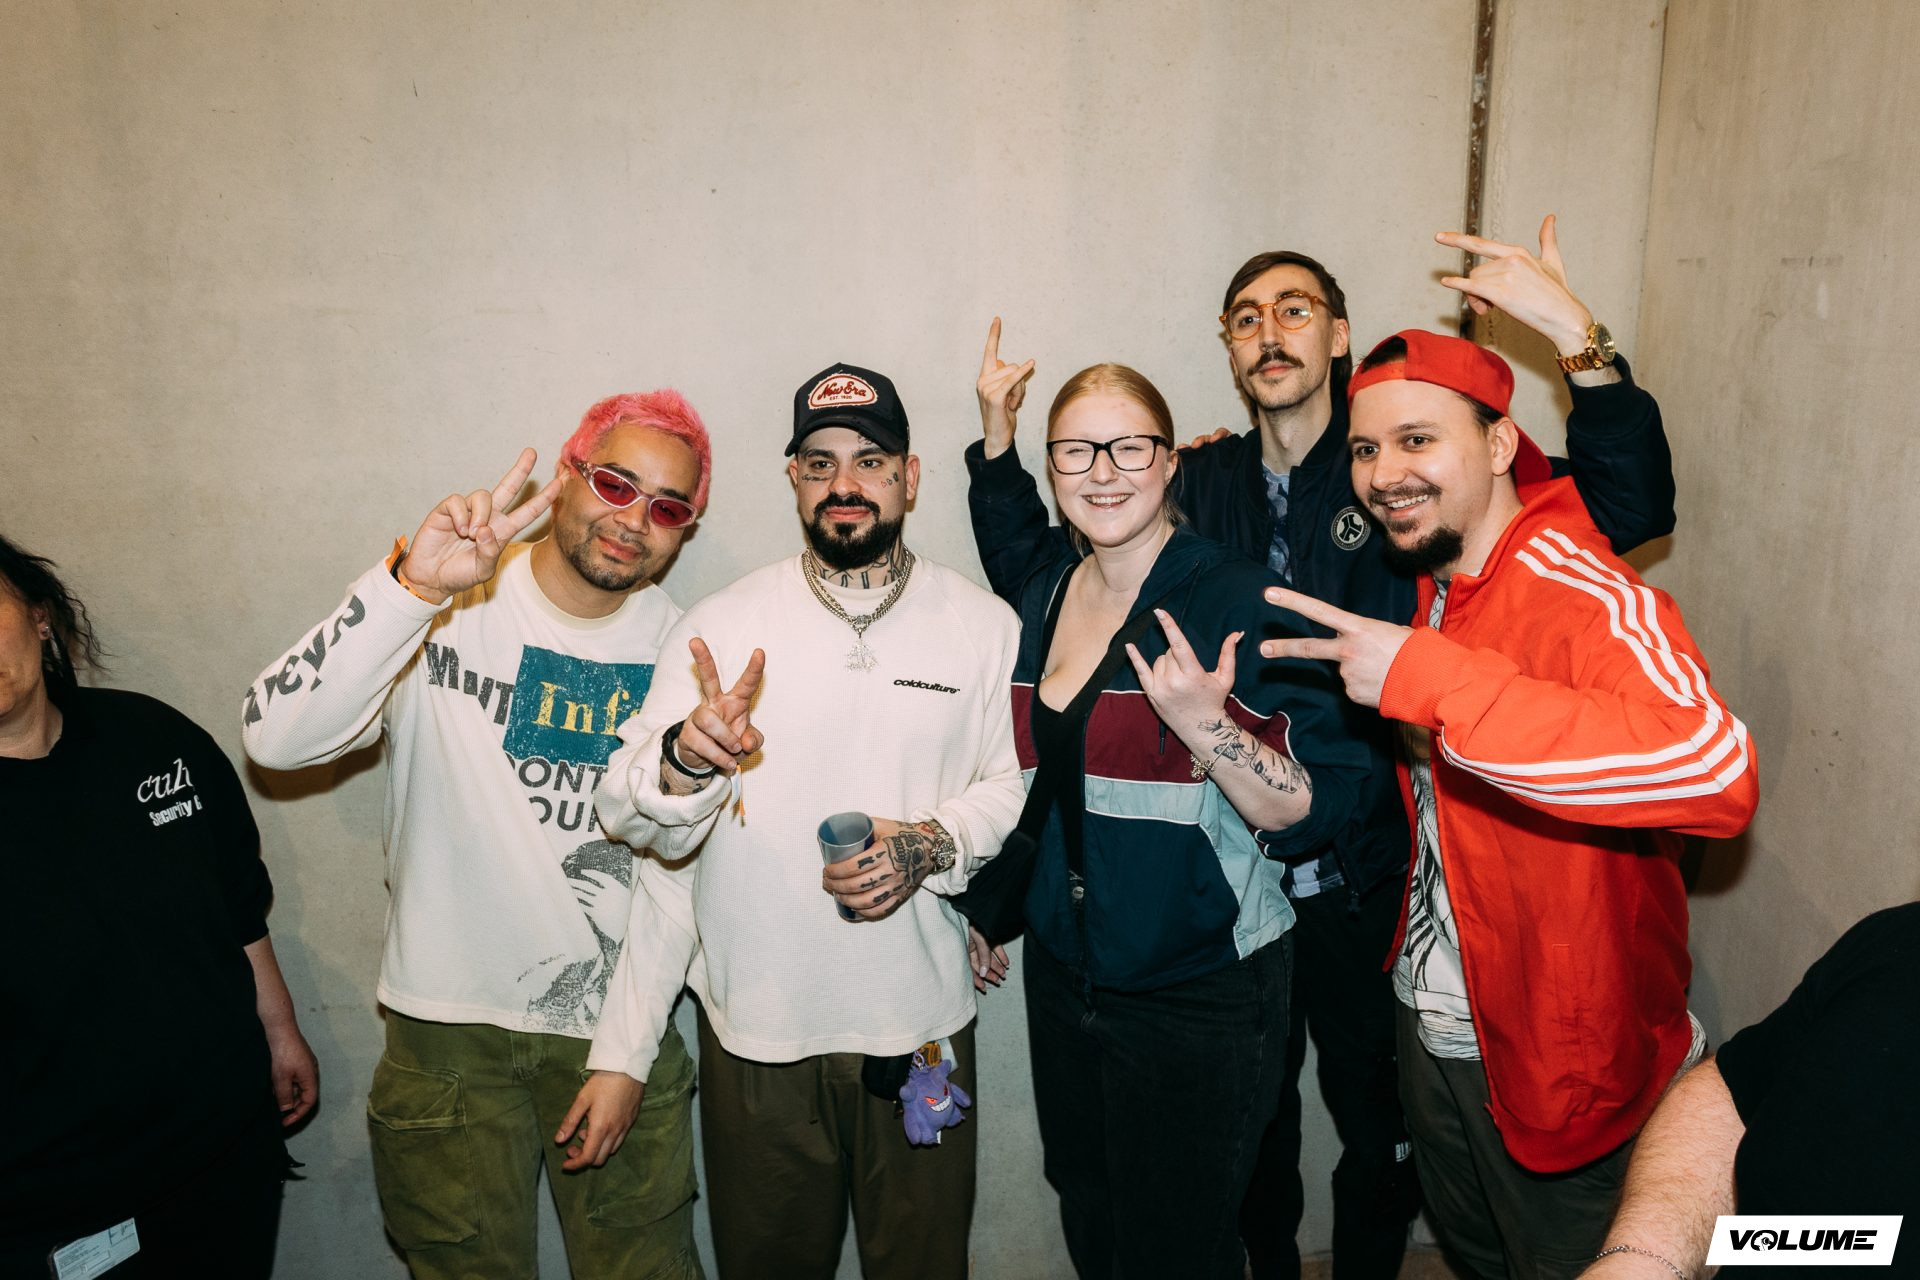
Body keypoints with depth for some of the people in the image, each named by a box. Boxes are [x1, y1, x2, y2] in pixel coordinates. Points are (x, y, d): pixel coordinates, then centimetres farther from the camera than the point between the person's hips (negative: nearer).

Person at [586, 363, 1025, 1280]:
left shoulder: (983, 624, 0)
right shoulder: (723, 625, -3)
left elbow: (1016, 783, 4)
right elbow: (627, 815, -8)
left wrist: (933, 845, -14)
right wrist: (683, 760, -31)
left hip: (919, 1025, 1)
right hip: (753, 1029, 0)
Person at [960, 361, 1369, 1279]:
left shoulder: (1238, 602, -16)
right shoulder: (1039, 601, 4)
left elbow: (1309, 813, -18)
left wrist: (1208, 727, -33)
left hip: (1199, 994, -6)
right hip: (1063, 975, 6)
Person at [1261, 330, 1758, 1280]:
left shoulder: (1586, 597, -25)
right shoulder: (1433, 587, 3)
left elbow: (1718, 774, -45)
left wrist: (1424, 676, -42)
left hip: (1564, 1064, -8)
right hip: (1429, 1020, 8)